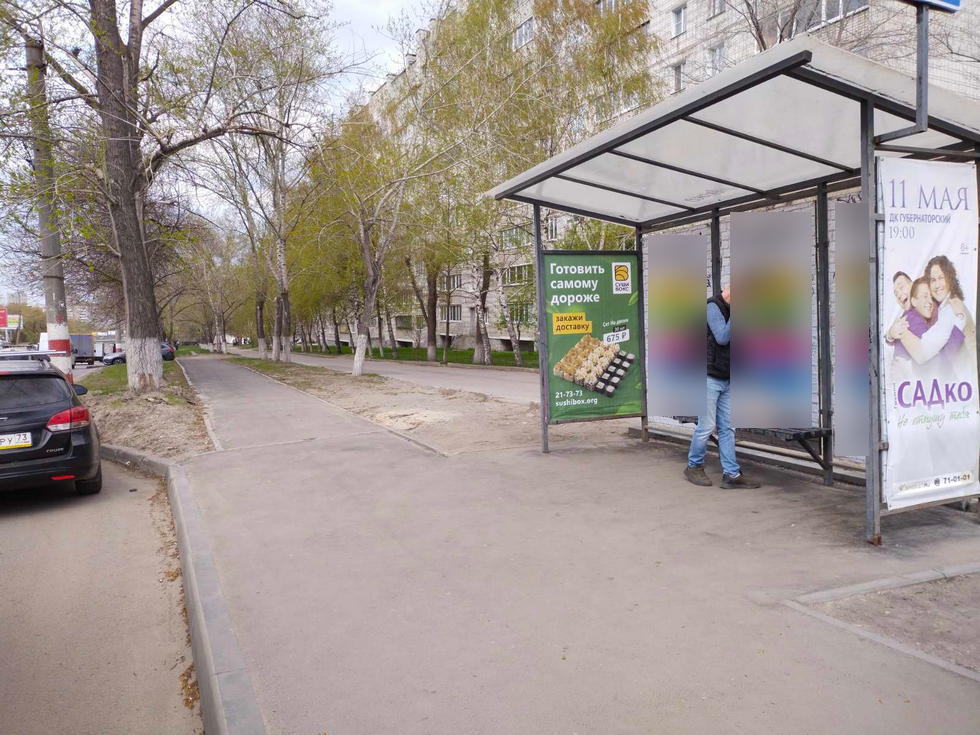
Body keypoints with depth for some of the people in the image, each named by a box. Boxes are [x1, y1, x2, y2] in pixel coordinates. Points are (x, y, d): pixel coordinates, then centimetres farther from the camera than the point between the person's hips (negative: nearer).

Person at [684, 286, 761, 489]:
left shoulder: (731, 311, 15)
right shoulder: (713, 306, -10)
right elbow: (722, 337, -19)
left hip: (727, 379, 8)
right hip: (709, 378, -8)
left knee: (727, 428, 6)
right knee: (706, 426, -3)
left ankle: (731, 474, 8)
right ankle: (693, 467, 15)